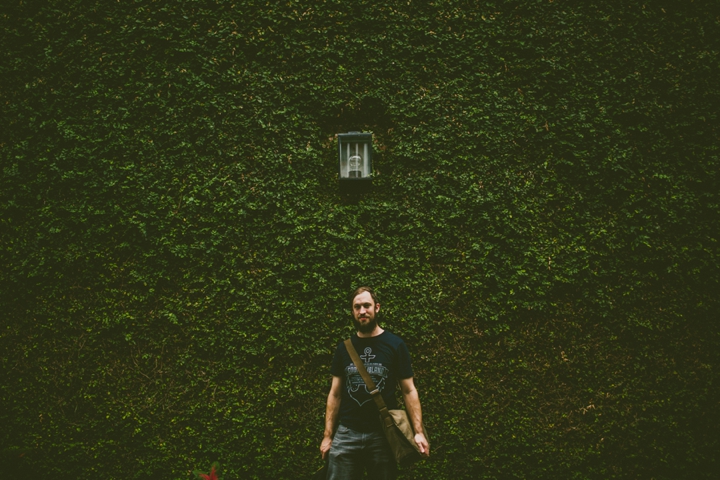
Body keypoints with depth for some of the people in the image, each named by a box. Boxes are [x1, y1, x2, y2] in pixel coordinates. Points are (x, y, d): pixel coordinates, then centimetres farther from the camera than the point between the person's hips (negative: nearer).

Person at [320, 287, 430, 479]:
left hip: (383, 434, -2)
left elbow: (408, 391, -2)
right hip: (346, 434, 2)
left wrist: (418, 432, -12)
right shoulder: (344, 348, 7)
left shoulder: (395, 345, -1)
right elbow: (335, 394, 10)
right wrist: (327, 435, 5)